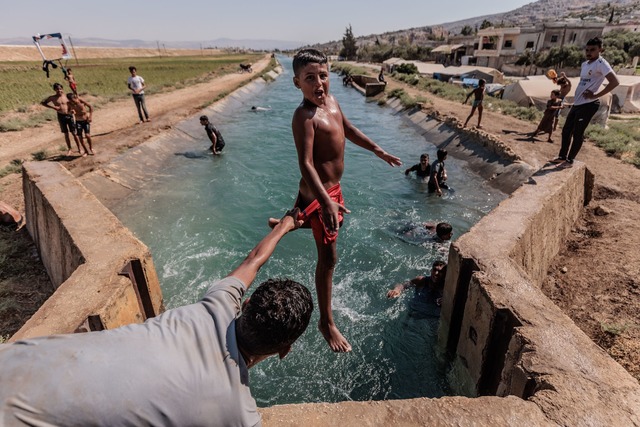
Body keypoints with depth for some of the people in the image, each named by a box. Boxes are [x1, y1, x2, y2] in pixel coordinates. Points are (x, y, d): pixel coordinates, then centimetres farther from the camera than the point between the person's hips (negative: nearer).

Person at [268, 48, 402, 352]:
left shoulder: (331, 100, 3)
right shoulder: (304, 117, -24)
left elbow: (349, 130, 18)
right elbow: (306, 164, -33)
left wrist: (379, 152, 23)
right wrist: (326, 201, -44)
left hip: (333, 187, 9)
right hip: (318, 193, -9)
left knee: (335, 224, 35)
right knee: (328, 257, -4)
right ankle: (326, 322, 12)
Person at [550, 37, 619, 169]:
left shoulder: (601, 63, -13)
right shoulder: (584, 64, 13)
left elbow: (614, 82, -21)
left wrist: (595, 95, -18)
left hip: (588, 105, -9)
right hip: (577, 103, 9)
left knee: (577, 133, -3)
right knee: (566, 130, 12)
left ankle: (569, 161, 5)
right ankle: (562, 156, 23)